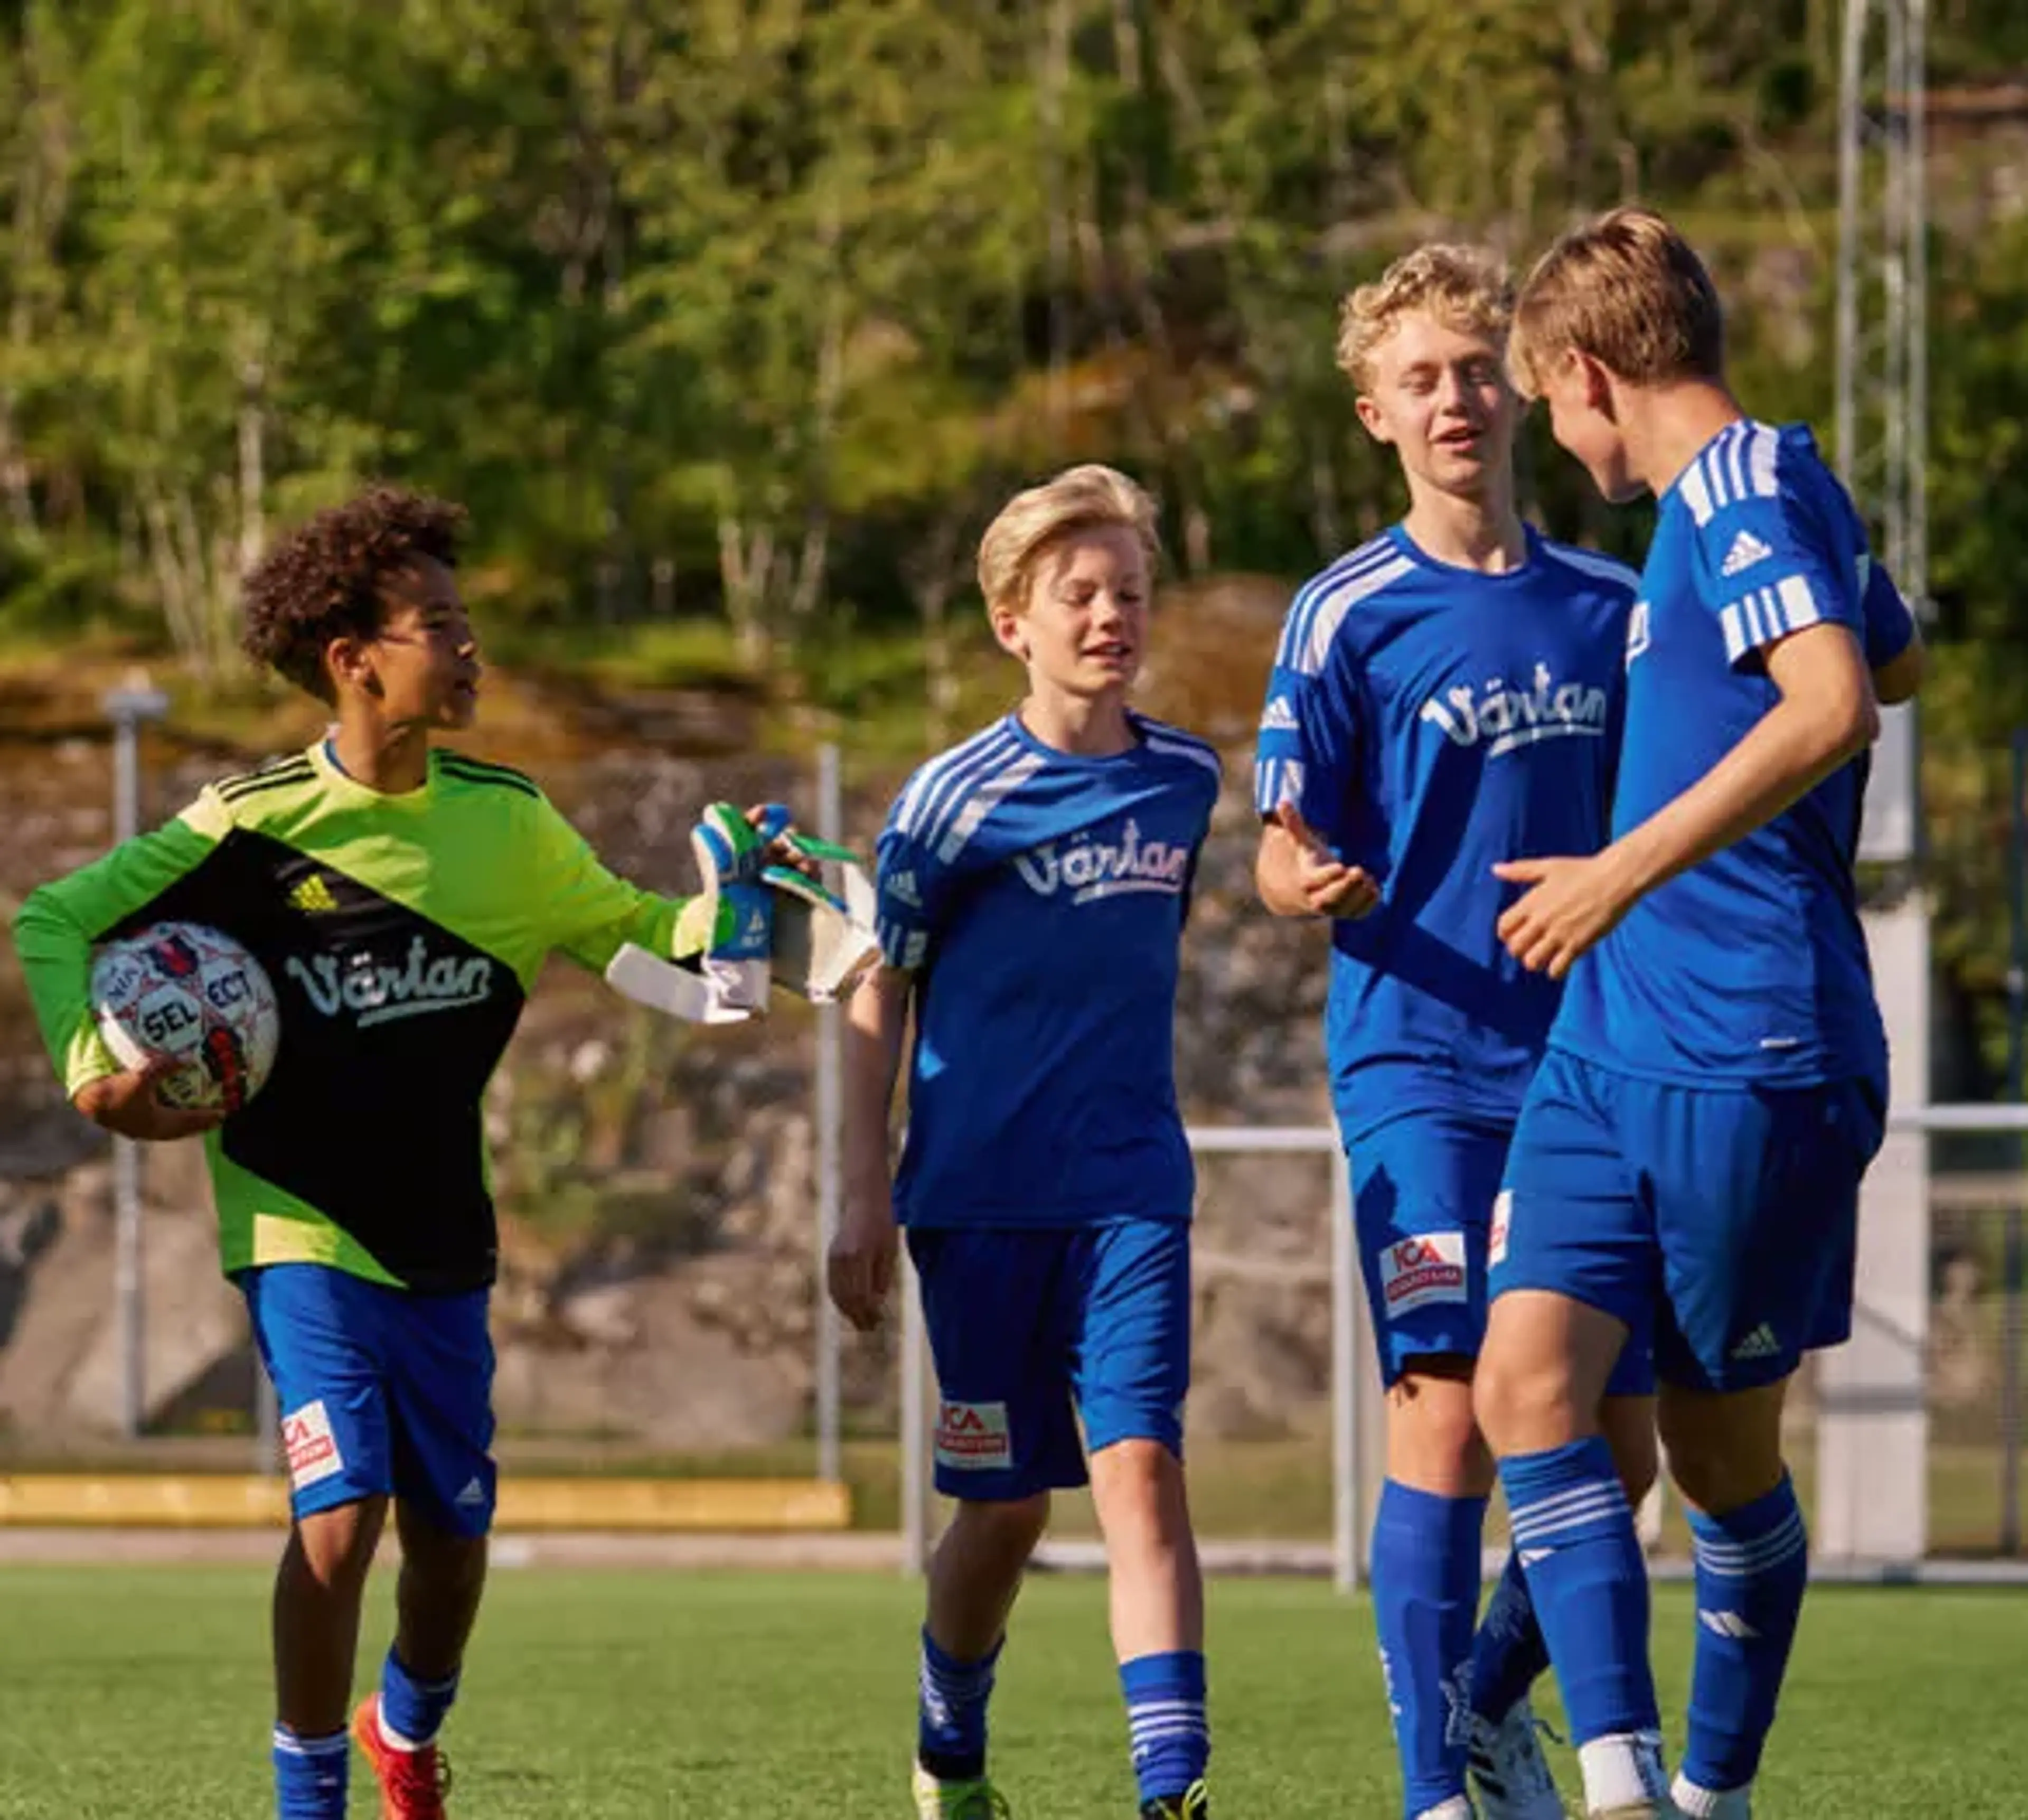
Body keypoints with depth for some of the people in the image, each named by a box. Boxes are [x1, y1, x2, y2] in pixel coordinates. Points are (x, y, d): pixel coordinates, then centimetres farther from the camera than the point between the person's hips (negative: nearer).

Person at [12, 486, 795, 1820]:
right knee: (342, 1512, -17)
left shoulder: (503, 820, 1)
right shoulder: (255, 824, -12)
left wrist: (723, 921, -6)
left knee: (452, 1531, 10)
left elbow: (621, 924, 14)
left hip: (442, 1234, 4)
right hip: (301, 1228, -4)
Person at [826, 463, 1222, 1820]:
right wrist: (866, 1196, -4)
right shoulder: (959, 797, -6)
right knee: (1007, 1505, 5)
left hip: (1131, 1192, 2)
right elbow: (880, 996, -1)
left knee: (1141, 1466, -15)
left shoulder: (1185, 780, 5)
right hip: (981, 1195, -2)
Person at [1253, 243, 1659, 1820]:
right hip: (1419, 1065, -4)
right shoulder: (1348, 616, -2)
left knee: (1617, 1443, 4)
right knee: (1450, 1414, -15)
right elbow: (1279, 854, -4)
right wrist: (1303, 878, -26)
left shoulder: (1610, 609, 10)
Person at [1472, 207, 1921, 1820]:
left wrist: (1627, 872, -30)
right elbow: (1897, 661, 36)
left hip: (1753, 1061, -9)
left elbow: (1834, 707, -28)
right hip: (1614, 1046, 9)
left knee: (1724, 1444, 4)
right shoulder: (1748, 496, 17)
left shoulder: (1747, 488, -12)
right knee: (1529, 1377, -9)